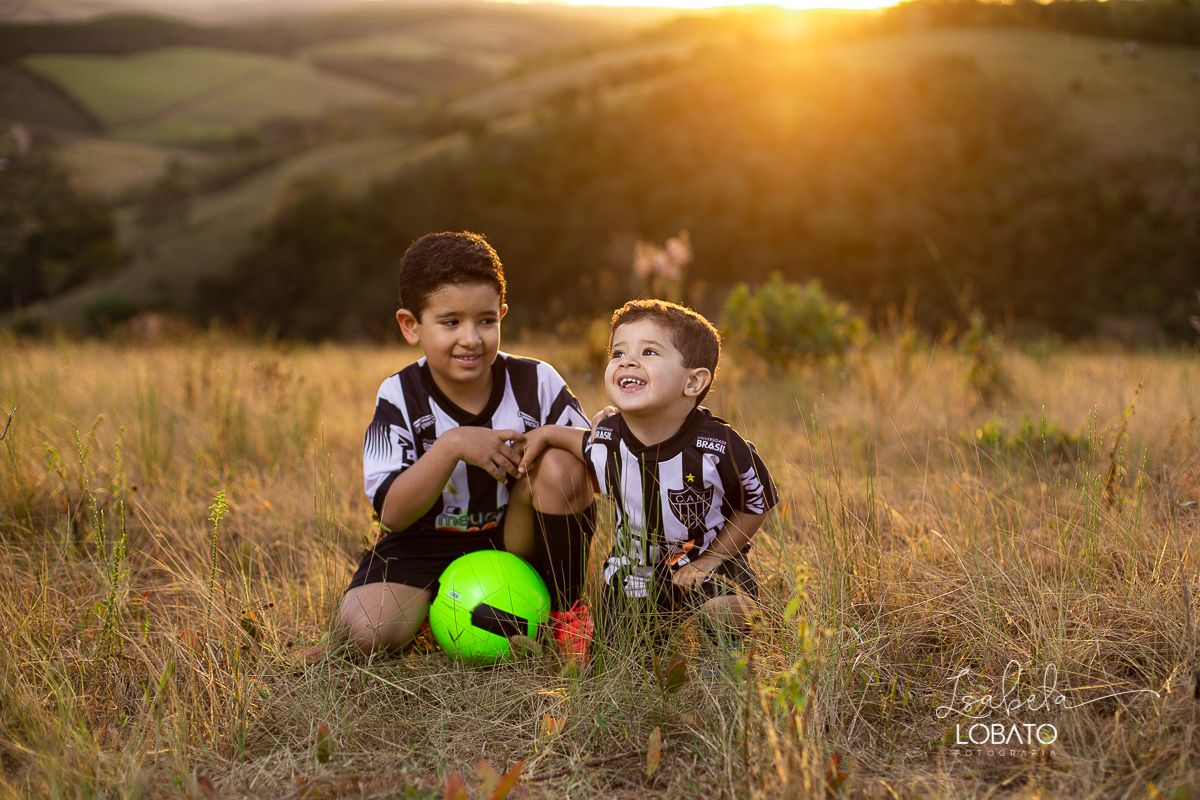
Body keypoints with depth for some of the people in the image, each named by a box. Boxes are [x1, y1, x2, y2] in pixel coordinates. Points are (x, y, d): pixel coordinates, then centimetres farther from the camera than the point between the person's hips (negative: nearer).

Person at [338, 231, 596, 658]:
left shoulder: (537, 382, -8)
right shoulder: (400, 397, -10)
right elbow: (392, 514, -18)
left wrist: (550, 443, -27)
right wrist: (451, 446, -31)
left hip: (515, 543, 1)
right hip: (429, 546, -1)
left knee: (561, 464, -25)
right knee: (366, 629, -27)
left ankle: (562, 606, -5)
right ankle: (432, 608, 9)